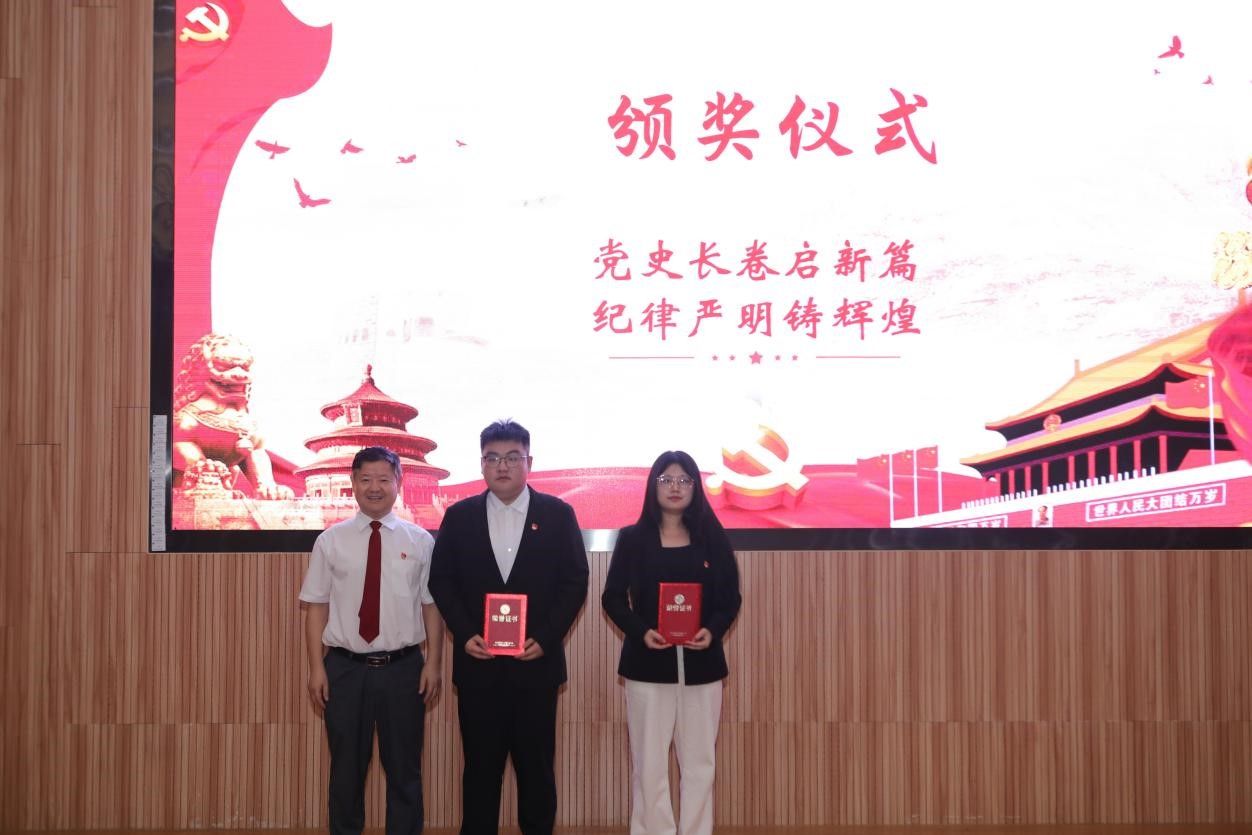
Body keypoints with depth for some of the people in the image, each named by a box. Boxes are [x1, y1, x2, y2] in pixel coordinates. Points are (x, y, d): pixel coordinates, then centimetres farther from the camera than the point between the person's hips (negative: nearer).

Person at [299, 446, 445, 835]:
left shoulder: (420, 540, -1)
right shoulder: (331, 540, 0)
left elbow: (431, 606, 1)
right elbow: (316, 608, 1)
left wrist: (433, 663, -2)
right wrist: (316, 668, -3)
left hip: (403, 667, 0)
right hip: (345, 668, 0)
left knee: (404, 767, 11)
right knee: (346, 766, 13)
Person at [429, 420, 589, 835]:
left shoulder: (558, 514, 1)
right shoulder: (459, 516, 5)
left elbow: (575, 582, -1)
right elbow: (441, 582, 5)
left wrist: (545, 639, -11)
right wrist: (464, 634, -9)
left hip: (536, 661, -1)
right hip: (478, 663, 1)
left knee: (537, 765, 7)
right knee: (480, 765, 8)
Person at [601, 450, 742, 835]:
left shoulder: (712, 539, 6)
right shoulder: (633, 539, 2)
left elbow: (730, 598, 6)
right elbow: (613, 598, 1)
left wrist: (713, 630, -14)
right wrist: (640, 631, -16)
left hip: (701, 665, 2)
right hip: (649, 664, -1)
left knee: (699, 763, 6)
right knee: (649, 765, 1)